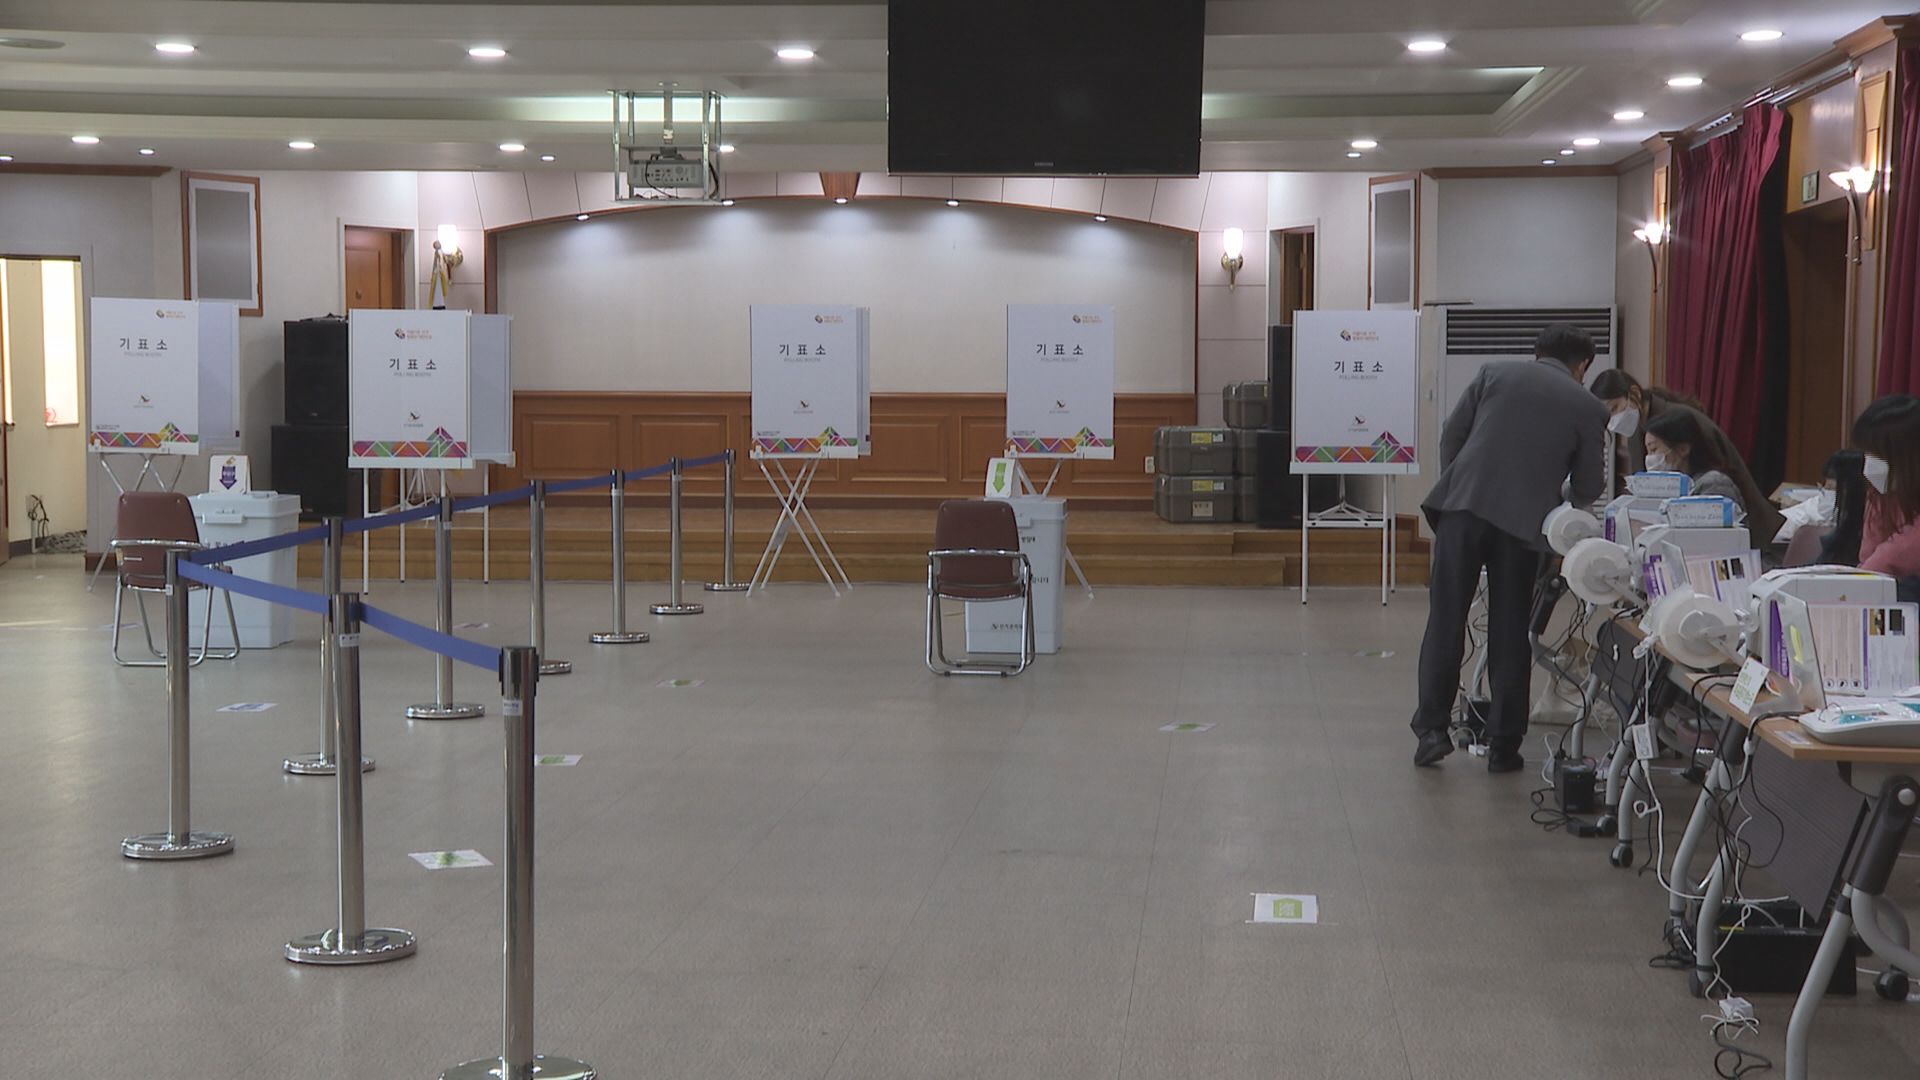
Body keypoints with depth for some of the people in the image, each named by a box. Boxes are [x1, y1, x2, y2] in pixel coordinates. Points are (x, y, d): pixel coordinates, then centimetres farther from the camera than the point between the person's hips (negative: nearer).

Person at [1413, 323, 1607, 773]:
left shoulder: (1495, 373, 13)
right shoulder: (1589, 408, 10)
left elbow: (1451, 434, 10)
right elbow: (1587, 489, 11)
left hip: (1462, 505, 1)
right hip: (1523, 520, -1)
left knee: (1445, 621, 7)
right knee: (1511, 633, 8)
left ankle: (1432, 727, 2)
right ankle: (1503, 745, 11)